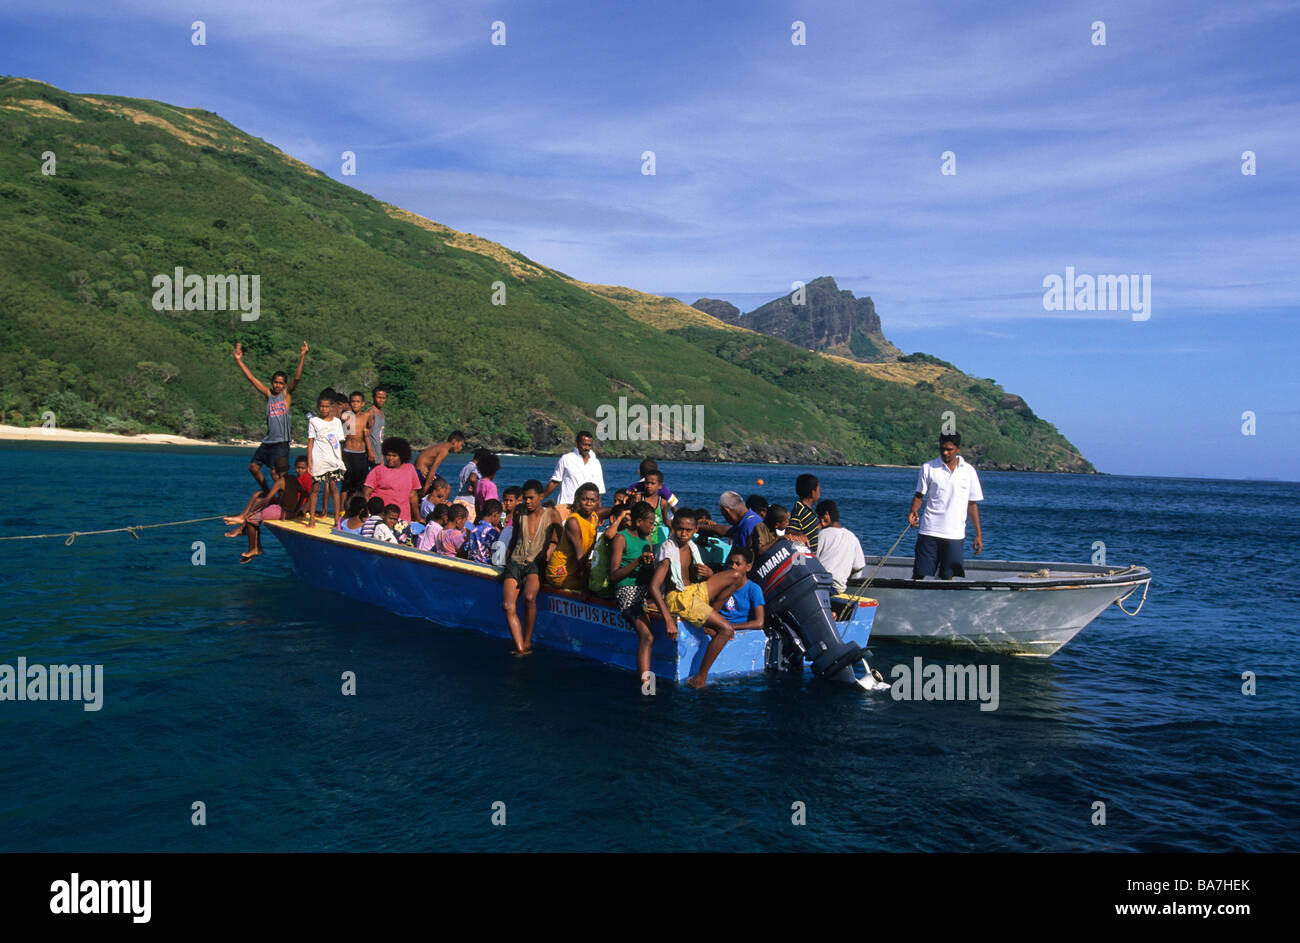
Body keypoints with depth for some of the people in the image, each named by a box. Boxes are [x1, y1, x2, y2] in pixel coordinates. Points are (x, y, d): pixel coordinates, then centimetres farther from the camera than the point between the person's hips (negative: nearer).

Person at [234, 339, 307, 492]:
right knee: (253, 467, 10)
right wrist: (239, 360, 7)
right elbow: (251, 378, 10)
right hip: (267, 442, 6)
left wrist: (302, 357, -21)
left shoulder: (286, 393, 1)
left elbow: (297, 378, -11)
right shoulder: (268, 393, 10)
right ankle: (267, 493, 26)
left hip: (281, 442, -6)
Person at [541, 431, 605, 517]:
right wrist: (542, 496, 6)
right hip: (566, 505, -2)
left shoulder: (596, 463, 11)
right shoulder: (566, 459, 3)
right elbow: (555, 481, 10)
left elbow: (598, 491, 14)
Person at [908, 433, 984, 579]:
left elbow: (972, 504, 11)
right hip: (929, 532, -1)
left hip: (955, 535, 1)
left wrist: (978, 534, 8)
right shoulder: (928, 468, 3)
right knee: (919, 575, -4)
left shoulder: (968, 471, 6)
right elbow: (919, 495, 7)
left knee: (947, 577, 1)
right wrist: (913, 511, -14)